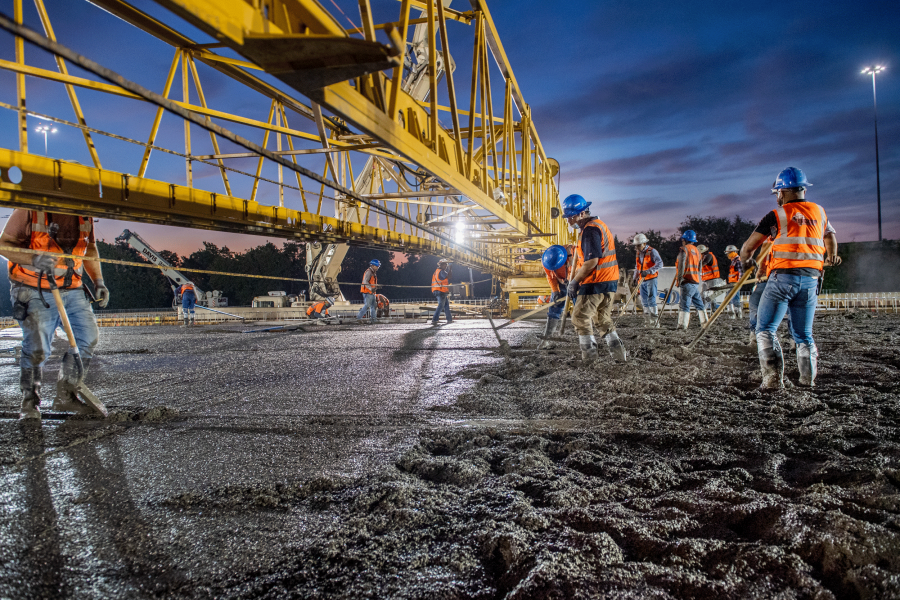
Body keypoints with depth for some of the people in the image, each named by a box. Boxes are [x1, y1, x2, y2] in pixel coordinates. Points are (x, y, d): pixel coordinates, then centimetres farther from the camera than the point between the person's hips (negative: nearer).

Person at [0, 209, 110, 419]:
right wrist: (33, 259, -28)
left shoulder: (84, 215, 3)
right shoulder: (31, 210, -14)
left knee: (89, 337, 0)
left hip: (73, 290, 6)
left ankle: (65, 396, 14)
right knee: (37, 348, -8)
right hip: (36, 293, -5)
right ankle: (30, 403, 13)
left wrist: (98, 281, 10)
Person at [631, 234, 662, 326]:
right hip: (642, 280, 7)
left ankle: (655, 320, -10)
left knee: (651, 299, -12)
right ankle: (647, 320, 14)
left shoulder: (652, 251, -9)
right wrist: (634, 278, 20)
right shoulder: (638, 253, 14)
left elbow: (659, 264, -21)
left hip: (651, 279, -7)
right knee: (644, 301, 8)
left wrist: (648, 271, -32)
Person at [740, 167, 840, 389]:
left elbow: (747, 247, -1)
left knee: (765, 330, 0)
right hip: (811, 279, 5)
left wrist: (746, 261, 20)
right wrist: (831, 256, 55)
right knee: (804, 334, 14)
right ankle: (808, 379, 6)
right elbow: (830, 237, 36)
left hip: (783, 277, -5)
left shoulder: (777, 215, -1)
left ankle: (774, 379, -10)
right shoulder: (819, 212, 14)